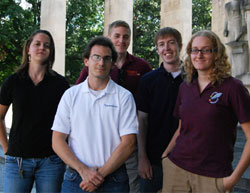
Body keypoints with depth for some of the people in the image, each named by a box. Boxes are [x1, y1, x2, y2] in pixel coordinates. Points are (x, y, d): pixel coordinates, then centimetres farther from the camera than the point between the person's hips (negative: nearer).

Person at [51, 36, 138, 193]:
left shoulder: (124, 96, -1)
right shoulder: (71, 95, 3)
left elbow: (129, 143, -7)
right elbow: (57, 141, -1)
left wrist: (101, 174, -13)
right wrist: (83, 170, -12)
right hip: (75, 179, 1)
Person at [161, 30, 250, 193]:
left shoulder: (232, 87, -8)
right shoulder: (185, 87, 8)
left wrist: (234, 178, -12)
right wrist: (165, 155, 7)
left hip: (213, 176, -4)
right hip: (176, 167, 4)